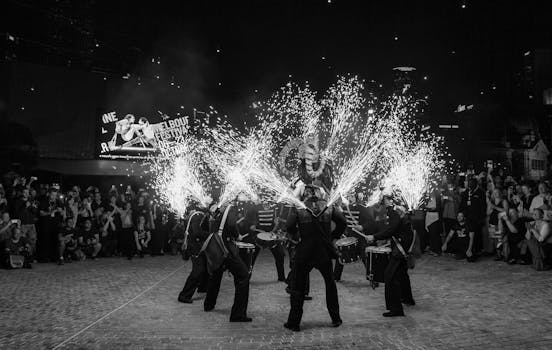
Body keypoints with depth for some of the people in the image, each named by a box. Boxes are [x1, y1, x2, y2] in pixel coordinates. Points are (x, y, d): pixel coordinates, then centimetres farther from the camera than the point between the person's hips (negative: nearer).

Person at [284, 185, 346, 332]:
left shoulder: (298, 210, -5)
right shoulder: (329, 209, 2)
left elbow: (289, 226, -17)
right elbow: (343, 222, -6)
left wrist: (297, 235, 2)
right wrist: (333, 236, 6)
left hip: (304, 254, -2)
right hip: (324, 253, 2)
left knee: (298, 287, 8)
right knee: (330, 285, 20)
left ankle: (294, 322, 8)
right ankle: (336, 319, 23)